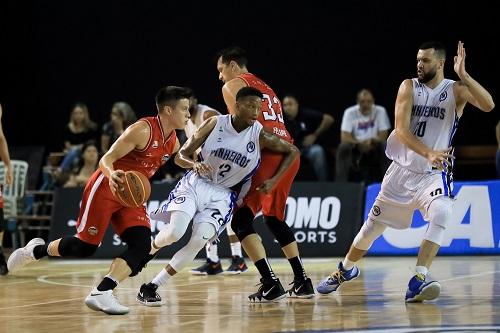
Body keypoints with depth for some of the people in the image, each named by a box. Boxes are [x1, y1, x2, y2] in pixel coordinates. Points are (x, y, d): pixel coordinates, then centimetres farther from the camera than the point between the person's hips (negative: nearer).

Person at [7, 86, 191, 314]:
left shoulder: (173, 143, 3)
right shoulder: (142, 130, -21)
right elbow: (106, 159, -23)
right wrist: (112, 175, -43)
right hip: (105, 190, -7)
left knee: (142, 245, -14)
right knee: (85, 246, -4)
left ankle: (101, 293, -19)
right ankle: (36, 250, 23)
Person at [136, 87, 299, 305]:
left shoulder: (260, 136, -10)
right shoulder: (214, 124, -9)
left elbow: (293, 151, 4)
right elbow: (180, 155, -3)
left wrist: (274, 180, -5)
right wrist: (195, 164, -26)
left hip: (223, 195, 1)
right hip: (195, 184, -1)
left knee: (199, 241, -20)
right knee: (174, 232, -23)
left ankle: (152, 287, -9)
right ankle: (150, 250, 14)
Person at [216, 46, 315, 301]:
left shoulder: (232, 86, 6)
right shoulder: (265, 88, 30)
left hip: (267, 153, -8)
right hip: (288, 152, 8)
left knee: (241, 220, -5)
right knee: (274, 217, 24)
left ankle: (271, 284, -16)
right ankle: (302, 282, 23)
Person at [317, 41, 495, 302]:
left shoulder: (456, 91, -6)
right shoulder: (409, 87, -5)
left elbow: (488, 105, -26)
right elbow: (401, 130, -17)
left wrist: (463, 75, -34)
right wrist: (429, 154, -32)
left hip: (434, 174, -2)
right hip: (402, 170, 2)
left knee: (440, 215, -31)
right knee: (373, 225, 12)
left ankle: (418, 282, -34)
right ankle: (345, 270, 38)